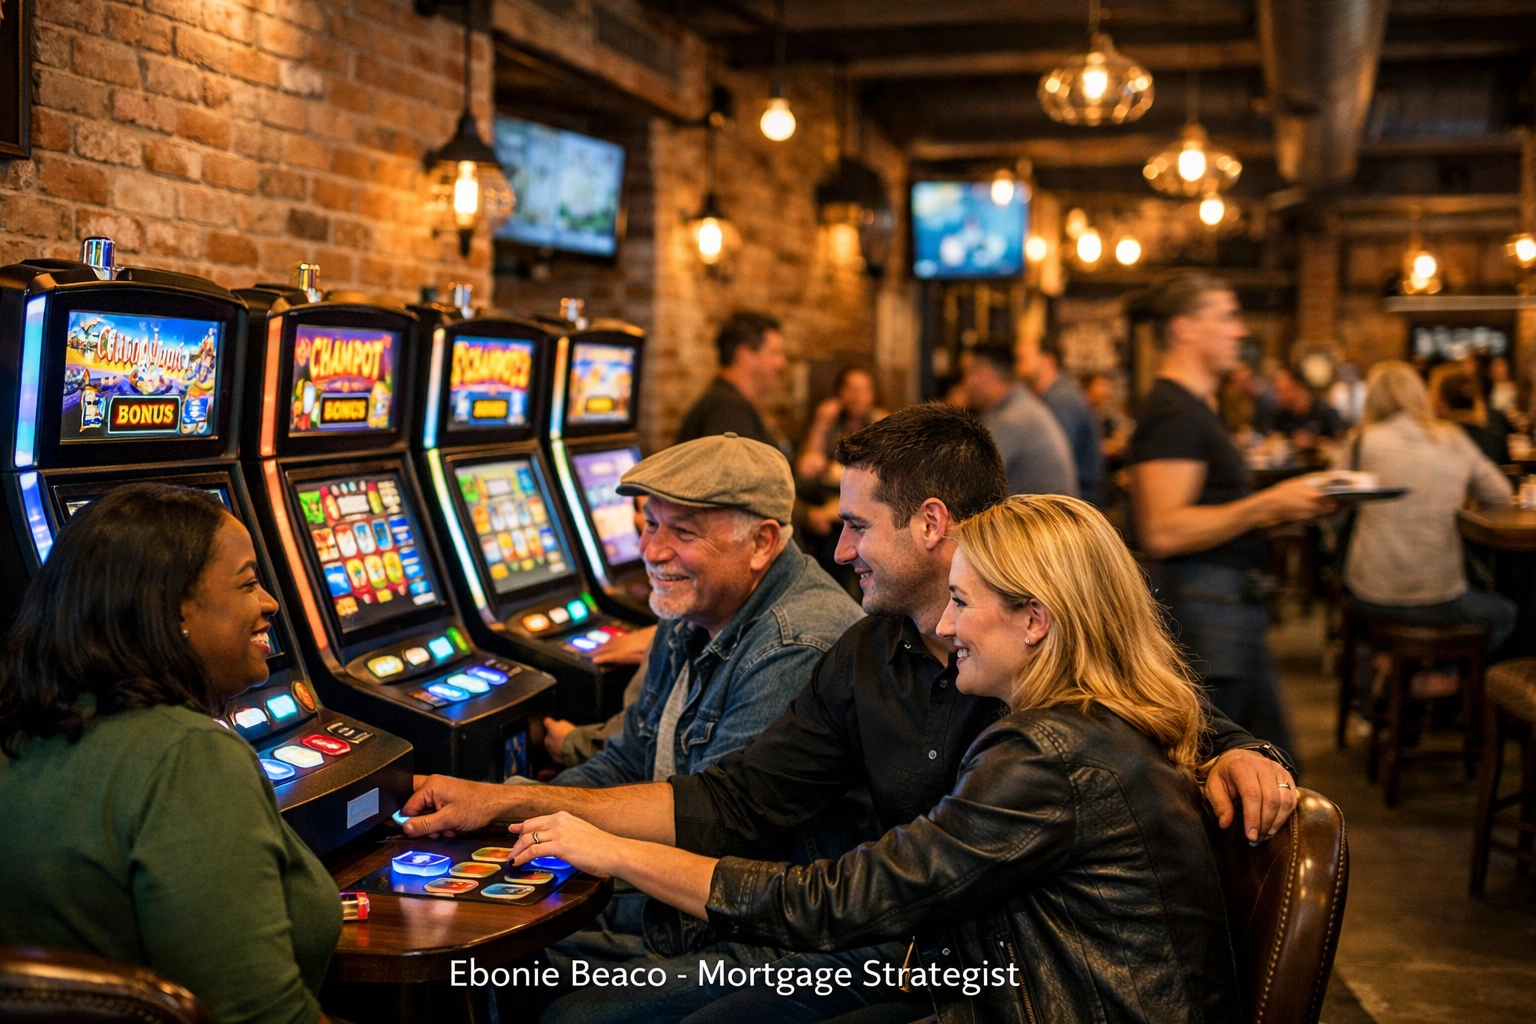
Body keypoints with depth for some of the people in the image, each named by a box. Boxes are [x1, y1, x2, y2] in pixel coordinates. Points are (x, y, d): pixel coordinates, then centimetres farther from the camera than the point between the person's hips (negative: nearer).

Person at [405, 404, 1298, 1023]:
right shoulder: (867, 658, 6)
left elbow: (1195, 733, 0)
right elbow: (732, 803, 6)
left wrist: (1238, 756, -27)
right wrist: (515, 803, 3)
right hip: (882, 944, 6)